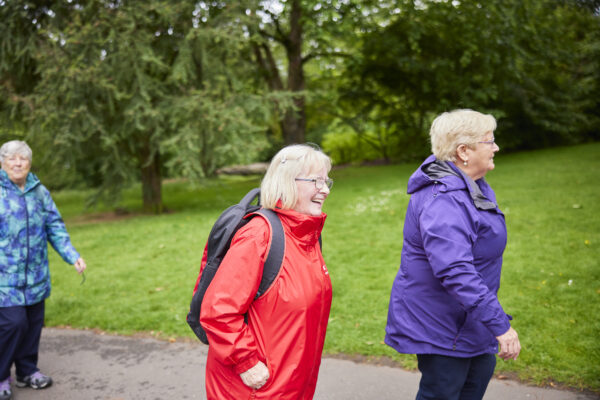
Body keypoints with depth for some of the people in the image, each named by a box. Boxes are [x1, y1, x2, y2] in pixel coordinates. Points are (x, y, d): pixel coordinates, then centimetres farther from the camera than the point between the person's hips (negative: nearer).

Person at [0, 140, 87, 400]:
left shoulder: (39, 191, 7)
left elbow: (55, 227, 10)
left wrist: (72, 256, 1)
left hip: (36, 275, 5)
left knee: (33, 323, 12)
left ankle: (27, 371, 30)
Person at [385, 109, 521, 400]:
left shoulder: (473, 185, 5)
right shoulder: (442, 201, -31)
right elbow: (455, 272, -39)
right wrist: (499, 324, -37)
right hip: (438, 320, -10)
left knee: (481, 369, 24)